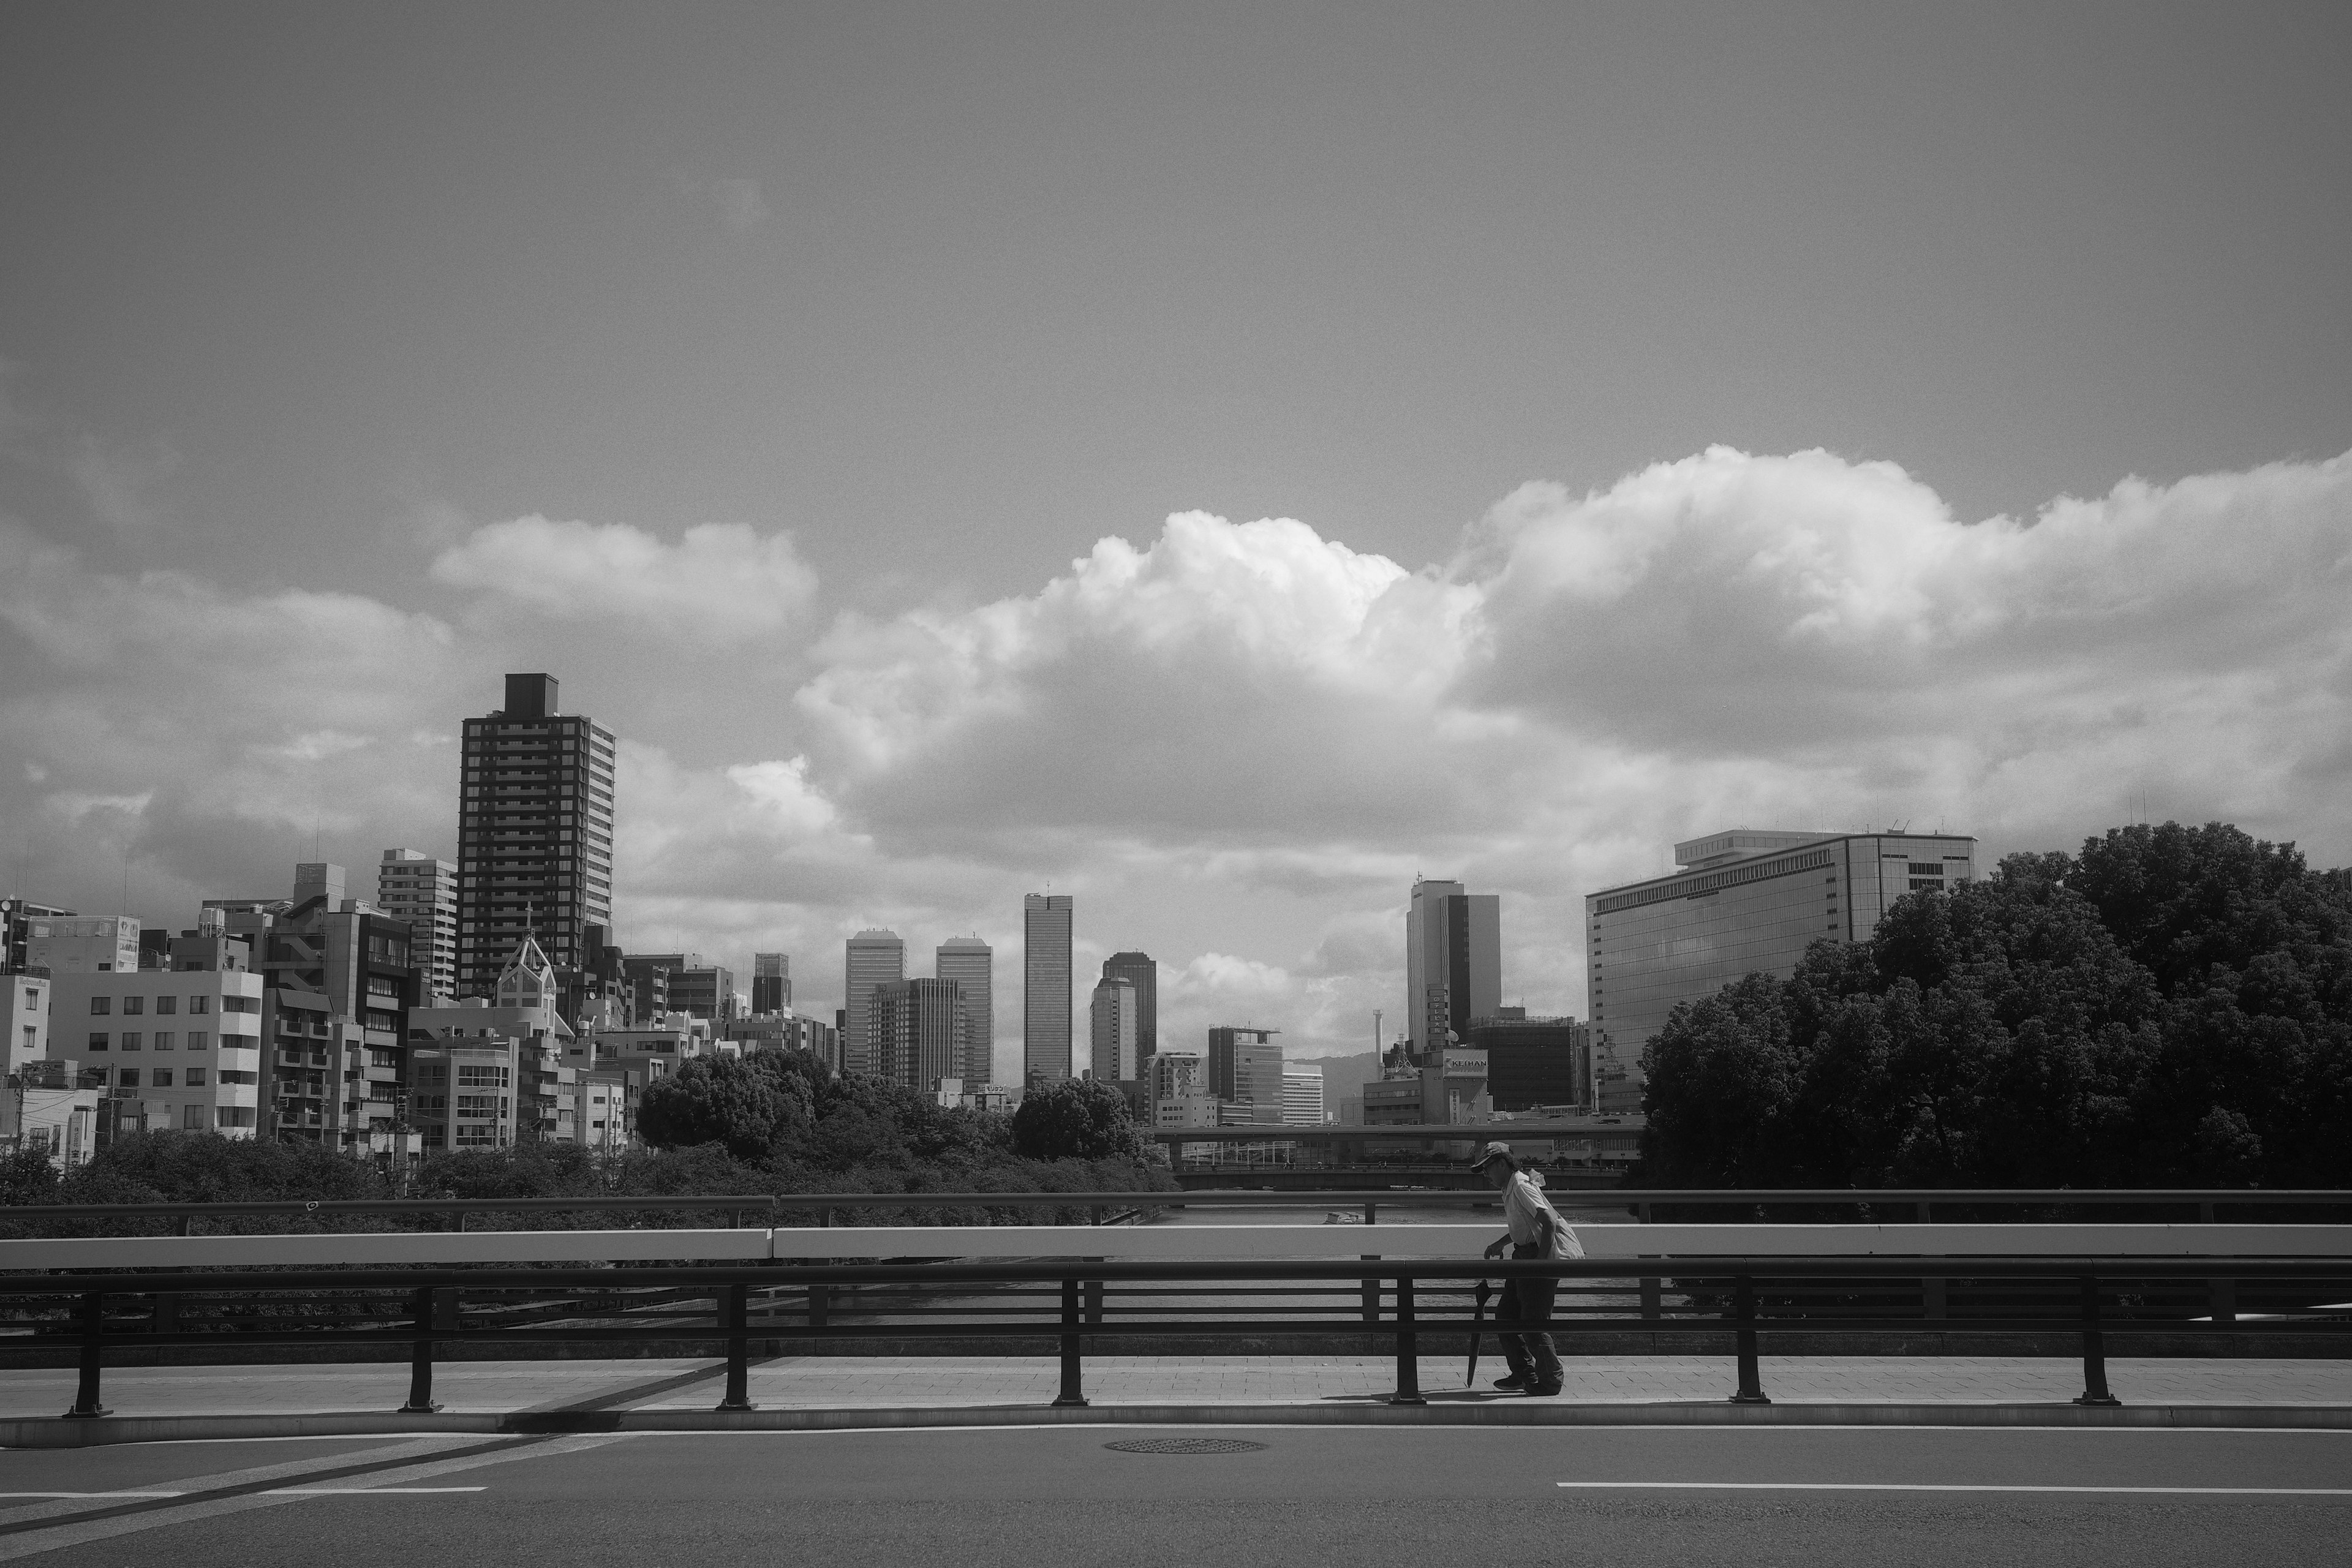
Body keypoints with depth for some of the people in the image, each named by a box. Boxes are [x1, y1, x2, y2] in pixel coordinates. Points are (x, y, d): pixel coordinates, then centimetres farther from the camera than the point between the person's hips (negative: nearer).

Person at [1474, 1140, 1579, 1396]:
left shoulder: (1521, 1187, -17)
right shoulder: (1510, 1189, 14)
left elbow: (1549, 1222, -25)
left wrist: (1542, 1261, -25)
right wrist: (1499, 1244, 24)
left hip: (1542, 1256, -10)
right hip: (1524, 1255, 10)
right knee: (1505, 1317, 11)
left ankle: (1550, 1380, 7)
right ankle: (1523, 1374, 22)